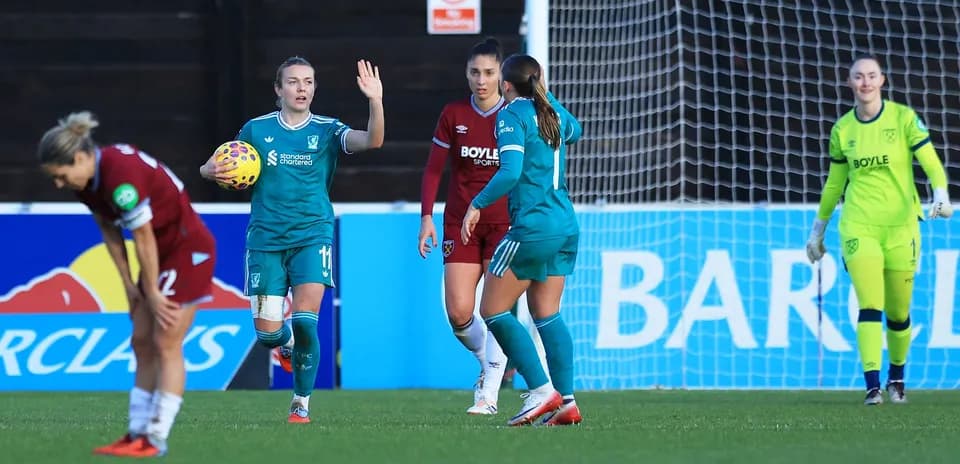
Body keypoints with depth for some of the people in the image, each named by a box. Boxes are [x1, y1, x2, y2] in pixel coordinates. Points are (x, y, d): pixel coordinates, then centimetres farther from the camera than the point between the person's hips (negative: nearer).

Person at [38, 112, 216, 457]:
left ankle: (155, 440, -10)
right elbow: (110, 231, 7)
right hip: (162, 252, 9)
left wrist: (152, 293, -14)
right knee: (142, 343, 6)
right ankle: (138, 434, 6)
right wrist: (129, 284, 5)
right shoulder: (87, 180, -3)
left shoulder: (120, 175, -30)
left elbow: (144, 239, -23)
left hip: (188, 249, -9)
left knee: (166, 344, -10)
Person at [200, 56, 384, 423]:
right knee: (267, 333, -2)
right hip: (266, 239, 1)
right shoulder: (256, 130, 4)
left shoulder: (326, 131, -1)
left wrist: (376, 102, -34)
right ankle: (288, 342, 38)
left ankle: (301, 403, 3)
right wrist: (211, 170, -10)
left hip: (312, 237, -1)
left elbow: (372, 141, -17)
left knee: (305, 322, -15)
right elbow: (227, 167, 14)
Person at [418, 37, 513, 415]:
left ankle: (489, 394, -6)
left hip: (505, 223, -2)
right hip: (460, 224, 2)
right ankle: (488, 364, 21)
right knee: (459, 313, -7)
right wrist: (426, 217, -3)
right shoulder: (453, 115, 2)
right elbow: (433, 169, 6)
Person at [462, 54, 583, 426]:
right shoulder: (551, 112, 12)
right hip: (565, 225, 8)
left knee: (493, 311, -1)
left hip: (533, 226, -8)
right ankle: (566, 402, 5)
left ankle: (542, 391, -8)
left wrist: (477, 205, -12)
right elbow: (573, 130, 38)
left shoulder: (512, 115, -9)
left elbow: (510, 172, -21)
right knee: (547, 315, 11)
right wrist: (545, 94, 40)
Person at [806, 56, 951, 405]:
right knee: (870, 307, -14)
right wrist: (818, 230, 23)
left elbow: (932, 165, -7)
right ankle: (872, 386, -19)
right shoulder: (842, 130, 6)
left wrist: (941, 196, -26)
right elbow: (834, 183, 18)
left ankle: (896, 376, 32)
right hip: (858, 226, 1)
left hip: (901, 225, -1)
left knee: (898, 313, 8)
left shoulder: (904, 119, -2)